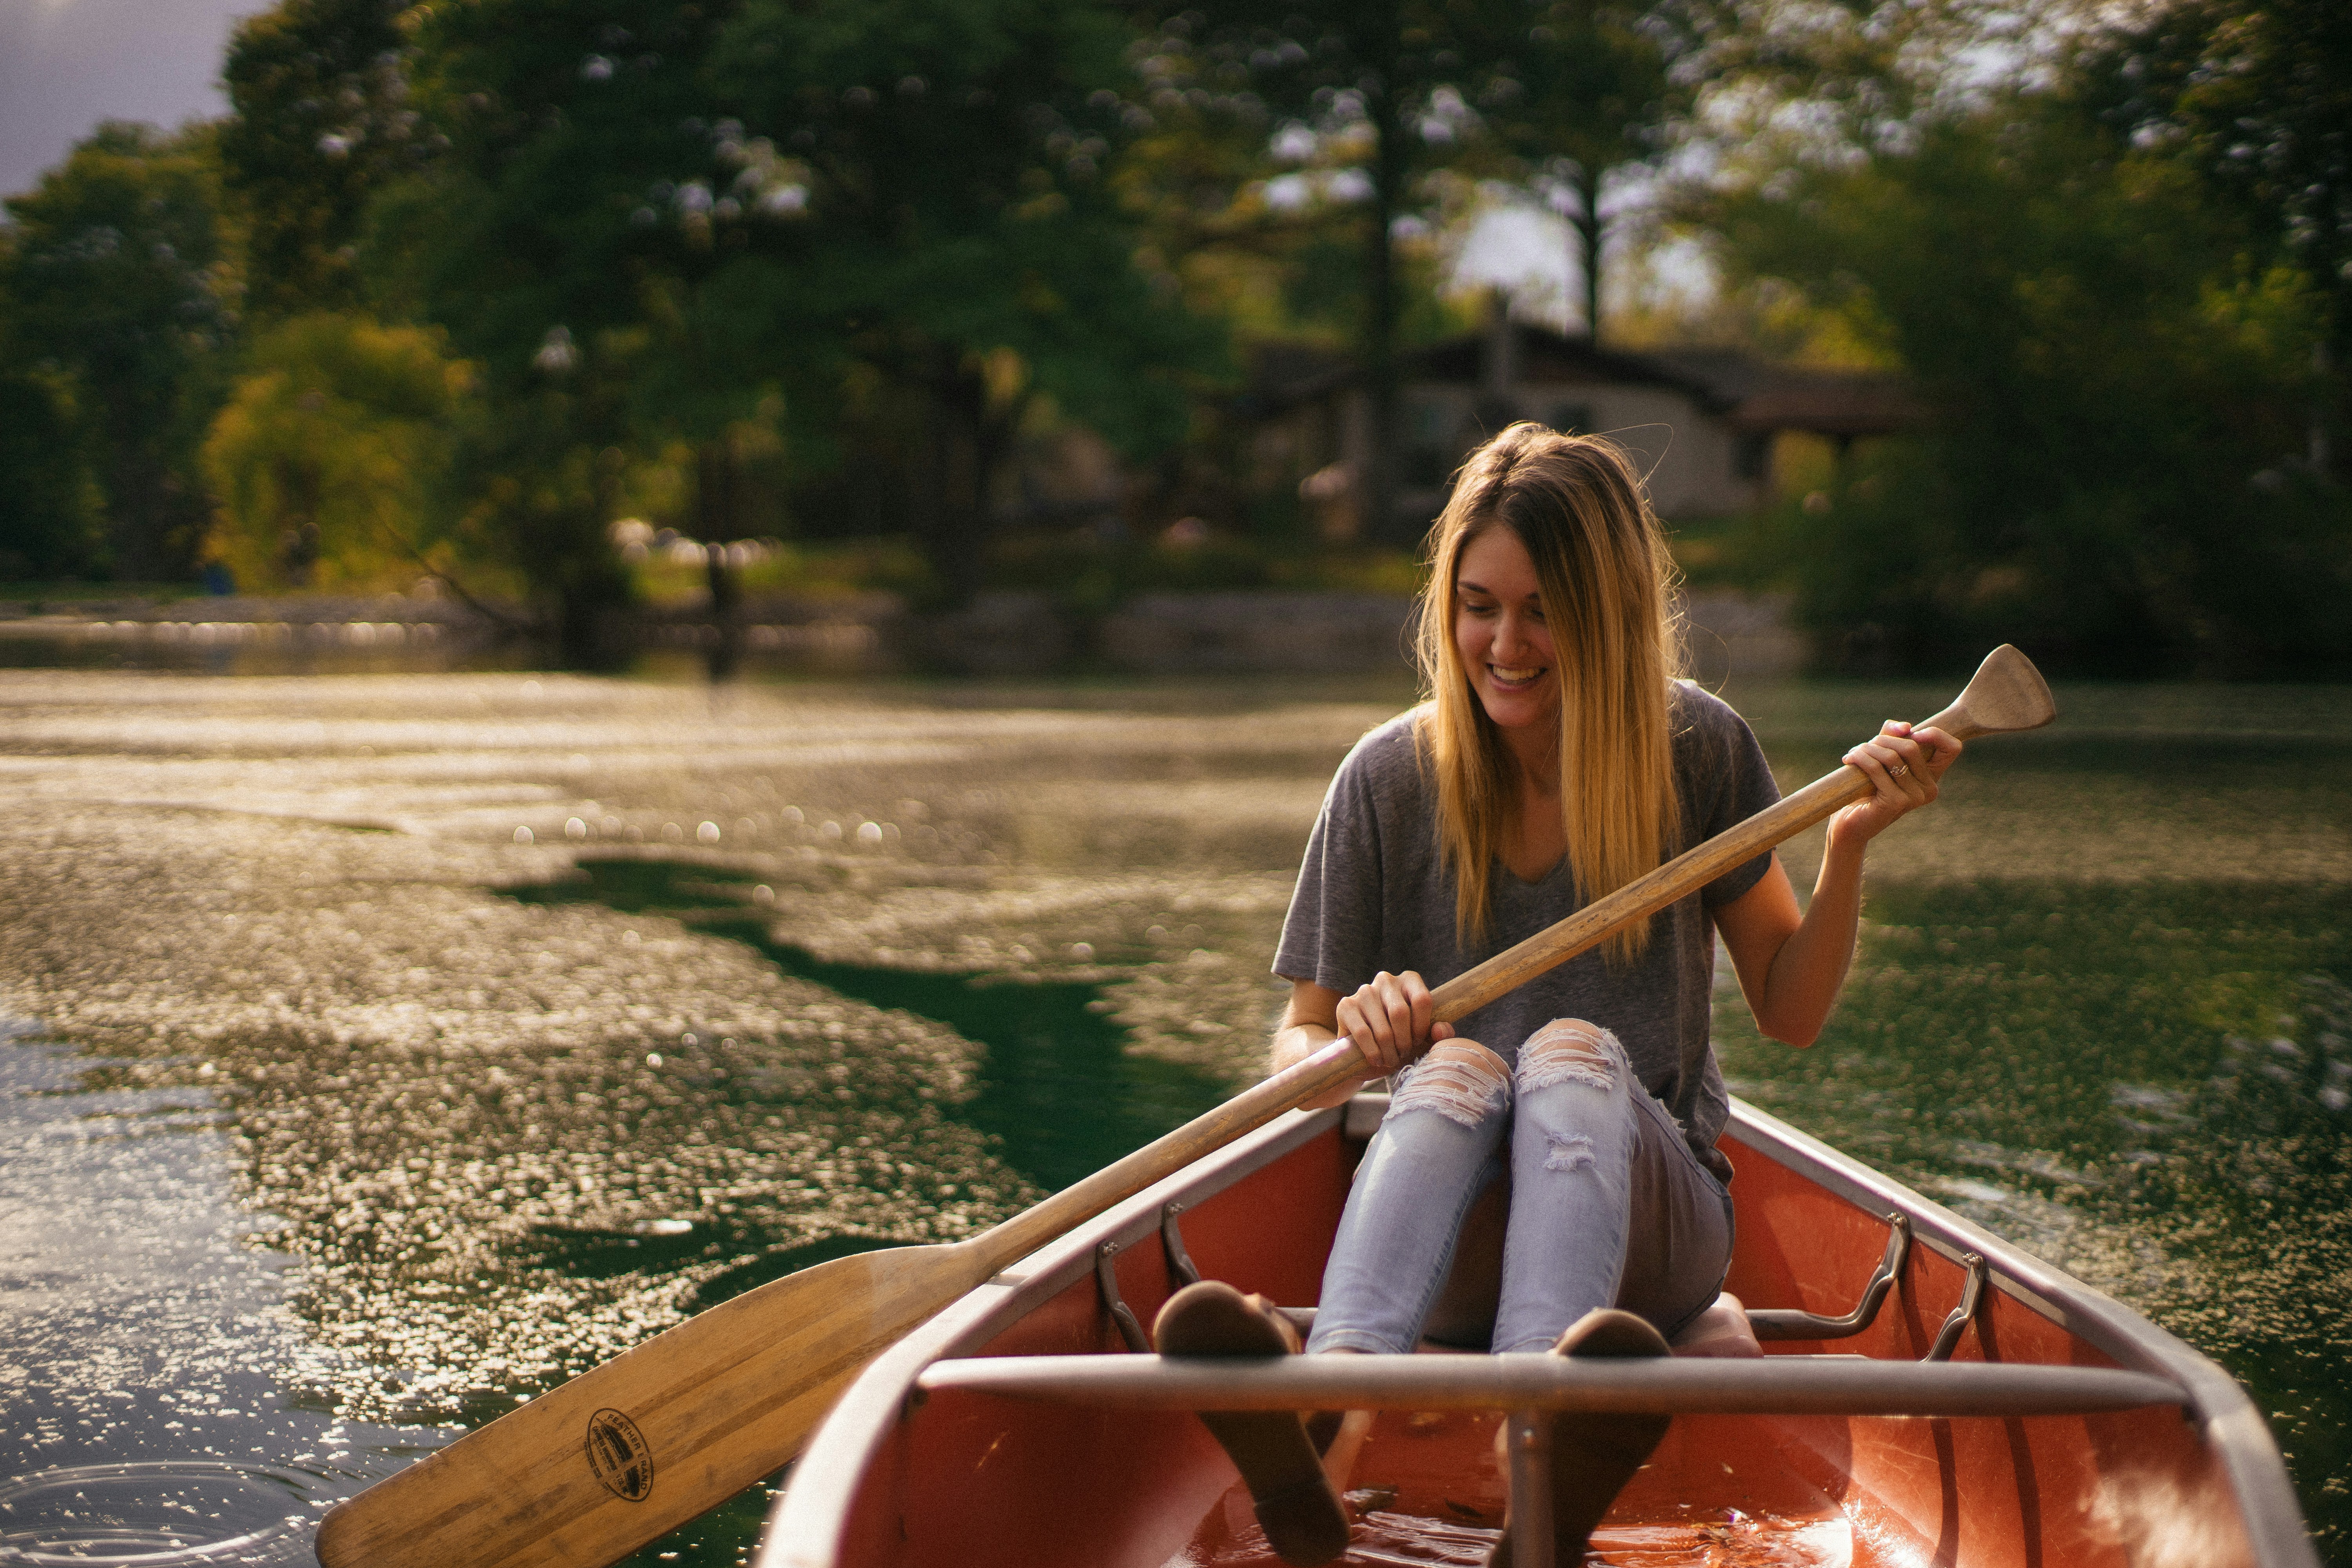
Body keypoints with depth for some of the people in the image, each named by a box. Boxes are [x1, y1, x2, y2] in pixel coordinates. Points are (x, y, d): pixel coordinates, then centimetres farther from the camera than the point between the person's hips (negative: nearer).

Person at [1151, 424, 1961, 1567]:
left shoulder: (1695, 753, 4)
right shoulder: (1391, 777, 2)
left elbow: (1790, 1014, 7)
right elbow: (1296, 1051, 4)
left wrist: (1848, 847, -8)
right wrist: (1352, 1046, -19)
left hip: (1646, 1220, 0)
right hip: (1453, 1243, 0)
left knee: (1573, 1051, -32)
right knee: (1458, 1063, -32)